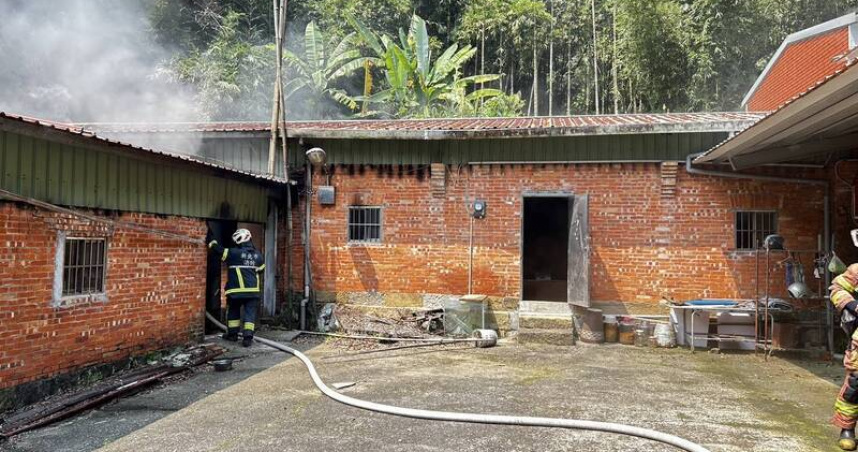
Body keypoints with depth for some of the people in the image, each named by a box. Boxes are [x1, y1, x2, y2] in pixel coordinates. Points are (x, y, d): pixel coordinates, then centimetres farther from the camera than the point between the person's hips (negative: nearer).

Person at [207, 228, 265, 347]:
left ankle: (232, 333, 26)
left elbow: (218, 249, -1)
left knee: (233, 311, 18)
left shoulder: (234, 253, -9)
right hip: (253, 290, 3)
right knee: (250, 313, 3)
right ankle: (248, 336, -7)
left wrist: (210, 239, 14)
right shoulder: (258, 255, 6)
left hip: (237, 290, -2)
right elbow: (260, 269, 20)